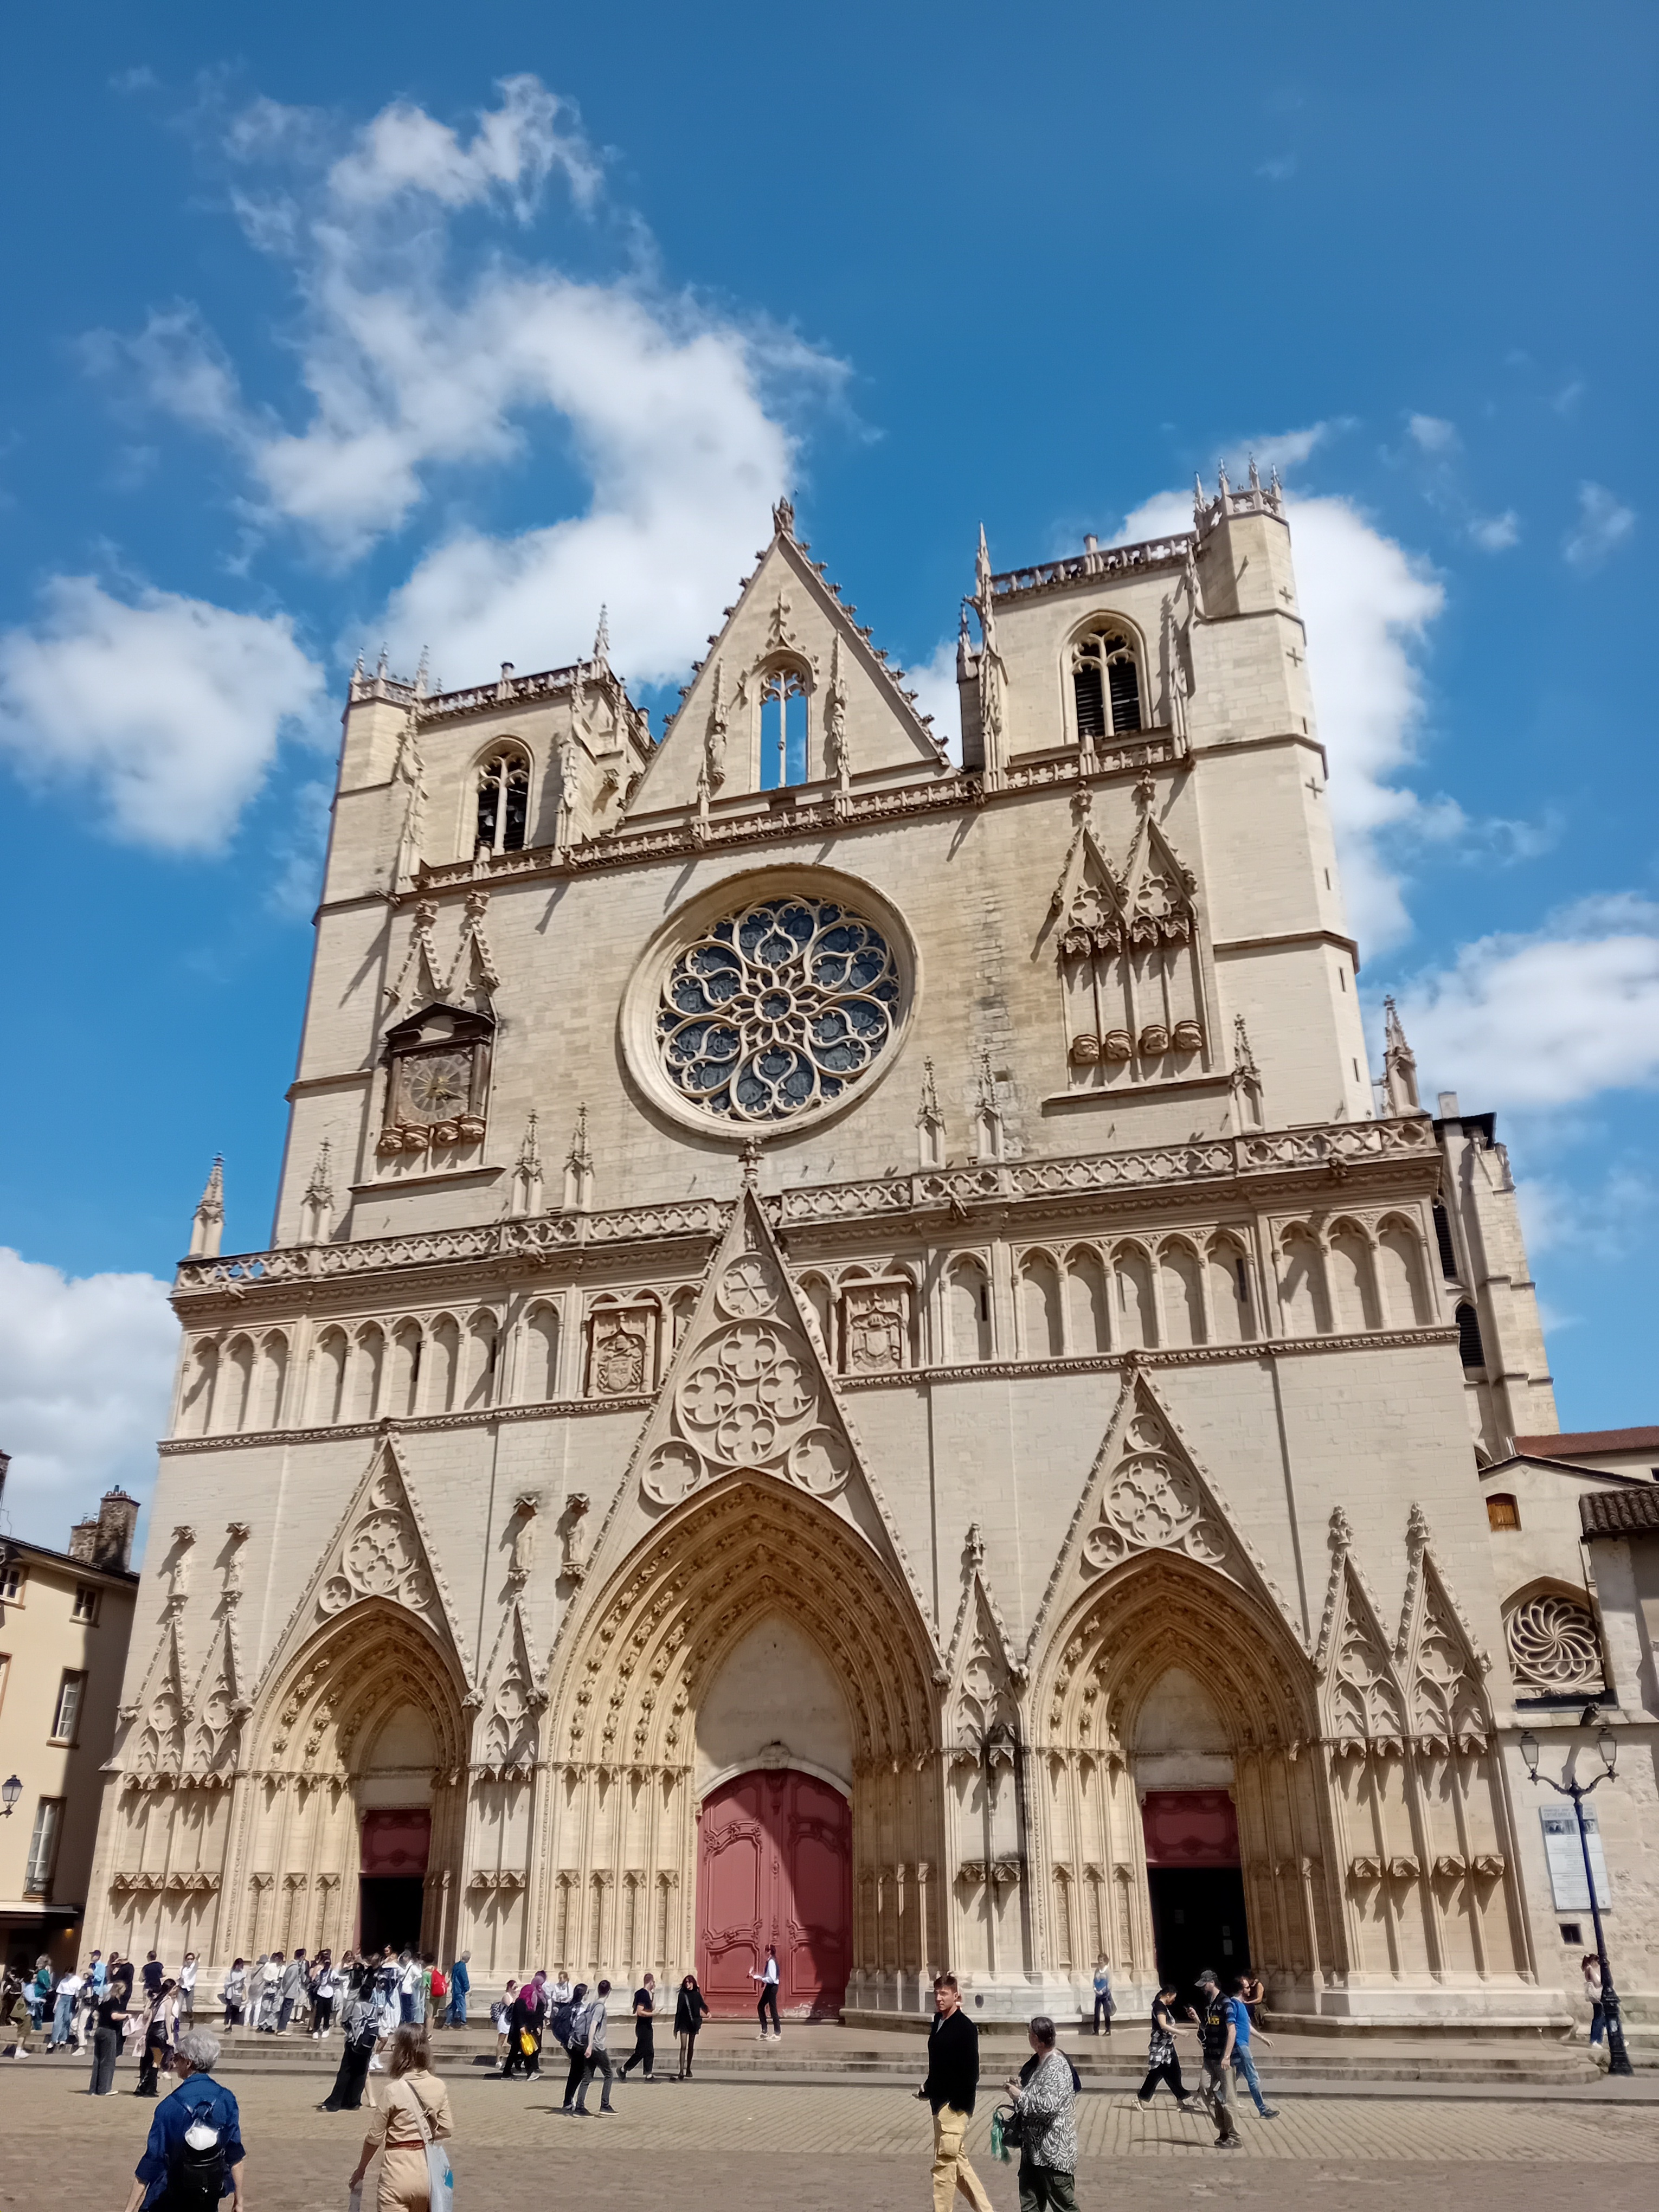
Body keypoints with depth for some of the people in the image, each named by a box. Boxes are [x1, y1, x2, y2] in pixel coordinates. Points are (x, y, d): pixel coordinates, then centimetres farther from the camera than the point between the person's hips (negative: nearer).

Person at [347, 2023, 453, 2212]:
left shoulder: (393, 2090, -14)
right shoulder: (439, 2087, -3)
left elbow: (375, 2138, -6)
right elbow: (447, 2130, 2)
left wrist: (360, 2170, 10)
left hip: (399, 2170, -5)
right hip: (428, 2169, 5)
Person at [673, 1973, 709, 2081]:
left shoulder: (697, 1995, 2)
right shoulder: (682, 1995, -2)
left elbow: (703, 2005, 1)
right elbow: (678, 2011, 1)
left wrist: (707, 2012, -23)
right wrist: (676, 2027, 2)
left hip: (693, 2023, 2)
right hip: (683, 2023, -2)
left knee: (691, 2047, 10)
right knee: (683, 2047, -11)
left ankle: (688, 2069, 21)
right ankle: (681, 2071, -13)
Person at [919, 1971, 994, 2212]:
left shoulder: (965, 2027, -14)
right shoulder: (938, 2022, 8)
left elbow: (971, 2071, -16)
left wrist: (960, 2104, -18)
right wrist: (928, 2088, 7)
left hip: (955, 2104, -9)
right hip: (941, 2102, 9)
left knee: (944, 2164, -4)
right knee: (956, 2161, 17)